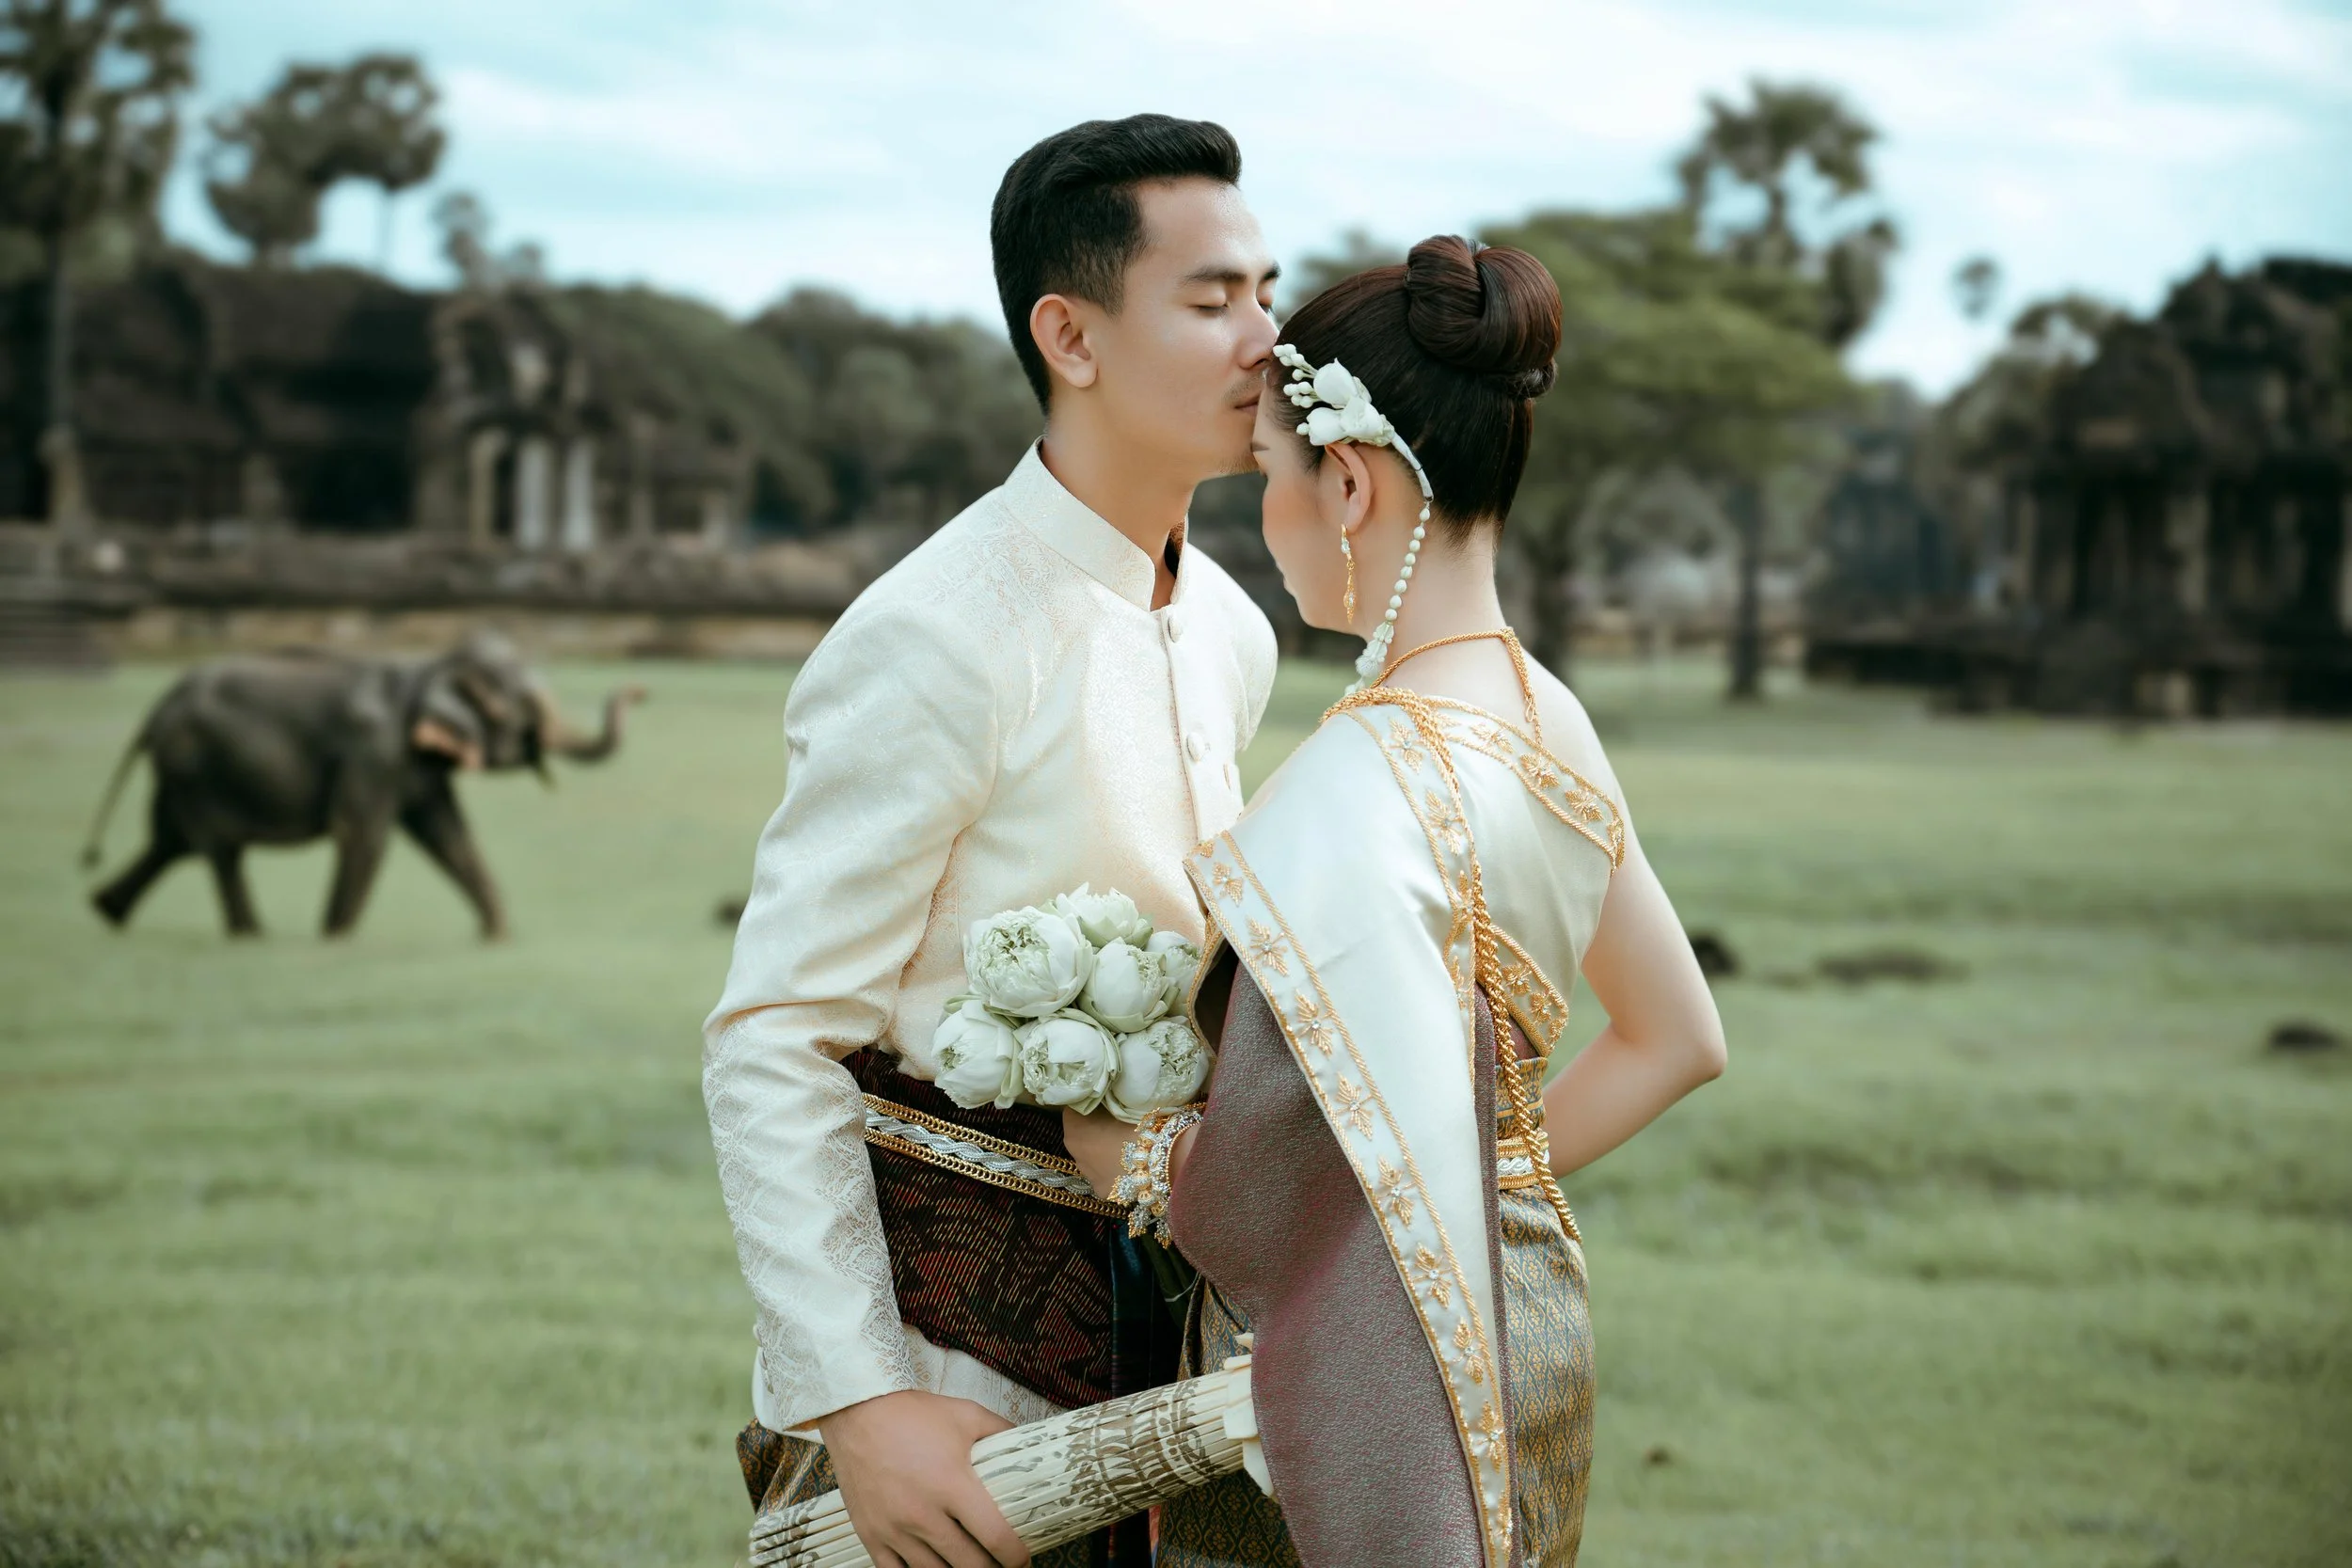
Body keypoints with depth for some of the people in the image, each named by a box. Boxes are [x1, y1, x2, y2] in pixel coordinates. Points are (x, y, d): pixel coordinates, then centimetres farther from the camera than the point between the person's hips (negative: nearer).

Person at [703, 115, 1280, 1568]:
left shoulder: (1231, 634, 7)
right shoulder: (934, 641, -18)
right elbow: (770, 1042, -20)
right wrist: (855, 1400, -26)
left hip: (1145, 1292, 7)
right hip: (955, 1298, -7)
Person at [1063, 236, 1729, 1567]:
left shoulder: (1364, 788, -24)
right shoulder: (1548, 719, 3)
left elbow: (1278, 1206, -27)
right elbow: (1678, 1038, 16)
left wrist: (1129, 1161, -11)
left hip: (1352, 1394, -9)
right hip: (1532, 1334, 9)